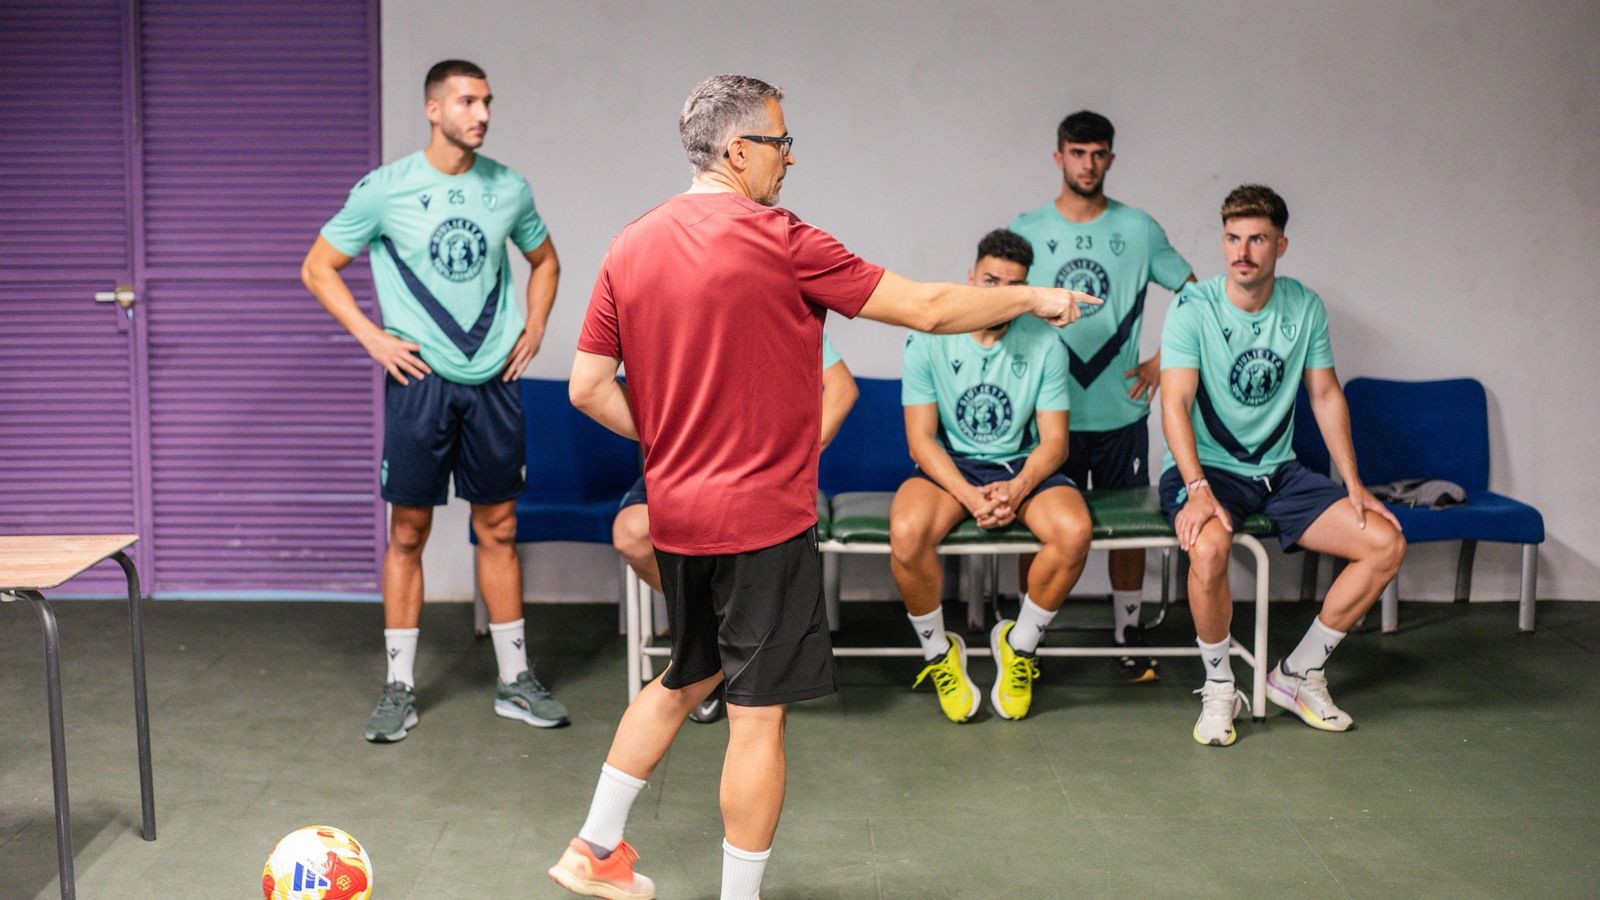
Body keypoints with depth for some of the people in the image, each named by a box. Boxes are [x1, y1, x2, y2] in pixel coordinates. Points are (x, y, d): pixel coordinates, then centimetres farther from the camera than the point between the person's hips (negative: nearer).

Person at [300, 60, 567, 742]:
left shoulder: (508, 189, 4)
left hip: (493, 381, 3)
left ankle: (515, 682, 17)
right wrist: (374, 339, -7)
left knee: (498, 528, 9)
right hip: (419, 381, -3)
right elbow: (318, 268, 1)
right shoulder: (385, 189, -5)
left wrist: (533, 330, 8)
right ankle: (399, 689, 12)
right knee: (408, 532, 3)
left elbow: (544, 259, 21)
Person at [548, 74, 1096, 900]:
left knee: (688, 677, 25)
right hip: (762, 516, -7)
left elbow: (588, 387, 4)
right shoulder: (778, 242, -15)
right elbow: (928, 309, -9)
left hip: (677, 513, 7)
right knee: (758, 713, 3)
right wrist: (1033, 298, 4)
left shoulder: (631, 247, 3)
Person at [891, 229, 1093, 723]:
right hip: (951, 466, -1)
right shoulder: (928, 341, -6)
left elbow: (1054, 440, -3)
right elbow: (920, 438, -8)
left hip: (1022, 465, 1)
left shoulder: (1045, 346, -2)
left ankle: (1019, 644, -3)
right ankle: (939, 651, -6)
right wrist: (969, 496, -24)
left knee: (1076, 531, -31)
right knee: (906, 534, -34)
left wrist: (1017, 488, -23)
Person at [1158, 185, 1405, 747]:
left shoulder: (1305, 308, 4)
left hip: (1278, 470, 5)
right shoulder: (1193, 307, -11)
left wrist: (1354, 486, 0)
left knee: (1386, 543, -10)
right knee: (1208, 547, -37)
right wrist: (1198, 489, -32)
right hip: (1204, 467, -5)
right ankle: (1218, 687, -12)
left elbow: (1325, 395, 9)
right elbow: (1175, 403, -19)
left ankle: (1299, 674, 4)